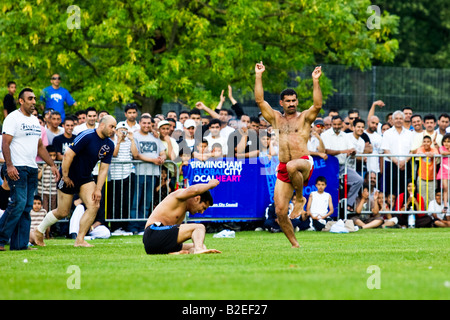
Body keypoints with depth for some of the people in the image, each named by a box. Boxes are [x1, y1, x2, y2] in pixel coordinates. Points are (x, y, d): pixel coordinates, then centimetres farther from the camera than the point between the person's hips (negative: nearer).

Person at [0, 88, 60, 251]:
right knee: (19, 202, -16)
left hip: (32, 169, 8)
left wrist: (52, 165, 20)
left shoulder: (35, 121, 20)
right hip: (17, 168, -8)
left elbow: (40, 147, 26)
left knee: (27, 207, 4)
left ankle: (20, 244, 5)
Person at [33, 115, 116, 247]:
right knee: (63, 212, 2)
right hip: (69, 177, -6)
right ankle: (39, 231, 26)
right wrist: (65, 176, -19)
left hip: (85, 178, 6)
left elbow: (104, 169, 2)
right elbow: (68, 154, -24)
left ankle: (79, 240, -5)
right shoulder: (87, 136, -23)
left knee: (94, 205, -13)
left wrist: (98, 189, -5)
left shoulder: (109, 145, 0)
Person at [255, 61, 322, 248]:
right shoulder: (276, 118, 17)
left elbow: (318, 105, -10)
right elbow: (259, 100, 9)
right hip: (283, 169, 4)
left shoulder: (304, 117, 8)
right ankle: (294, 244, 10)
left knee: (291, 166, -41)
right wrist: (258, 76, 4)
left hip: (304, 164, -4)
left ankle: (300, 198, -16)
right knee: (280, 212, -5)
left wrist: (315, 81, -17)